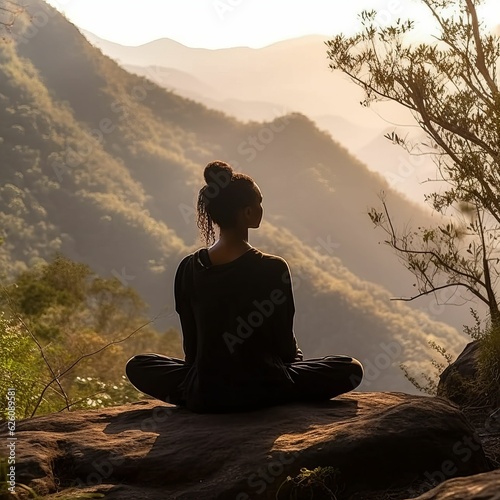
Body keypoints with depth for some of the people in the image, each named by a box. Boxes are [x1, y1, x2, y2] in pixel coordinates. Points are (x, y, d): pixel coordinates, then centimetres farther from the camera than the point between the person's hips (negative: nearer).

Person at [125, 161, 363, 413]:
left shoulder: (188, 269, -4)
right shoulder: (273, 269, -14)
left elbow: (191, 346, 3)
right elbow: (285, 344, -4)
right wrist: (295, 356, 19)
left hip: (204, 396, 3)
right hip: (264, 392, -2)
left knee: (137, 366, 28)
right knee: (351, 369, 15)